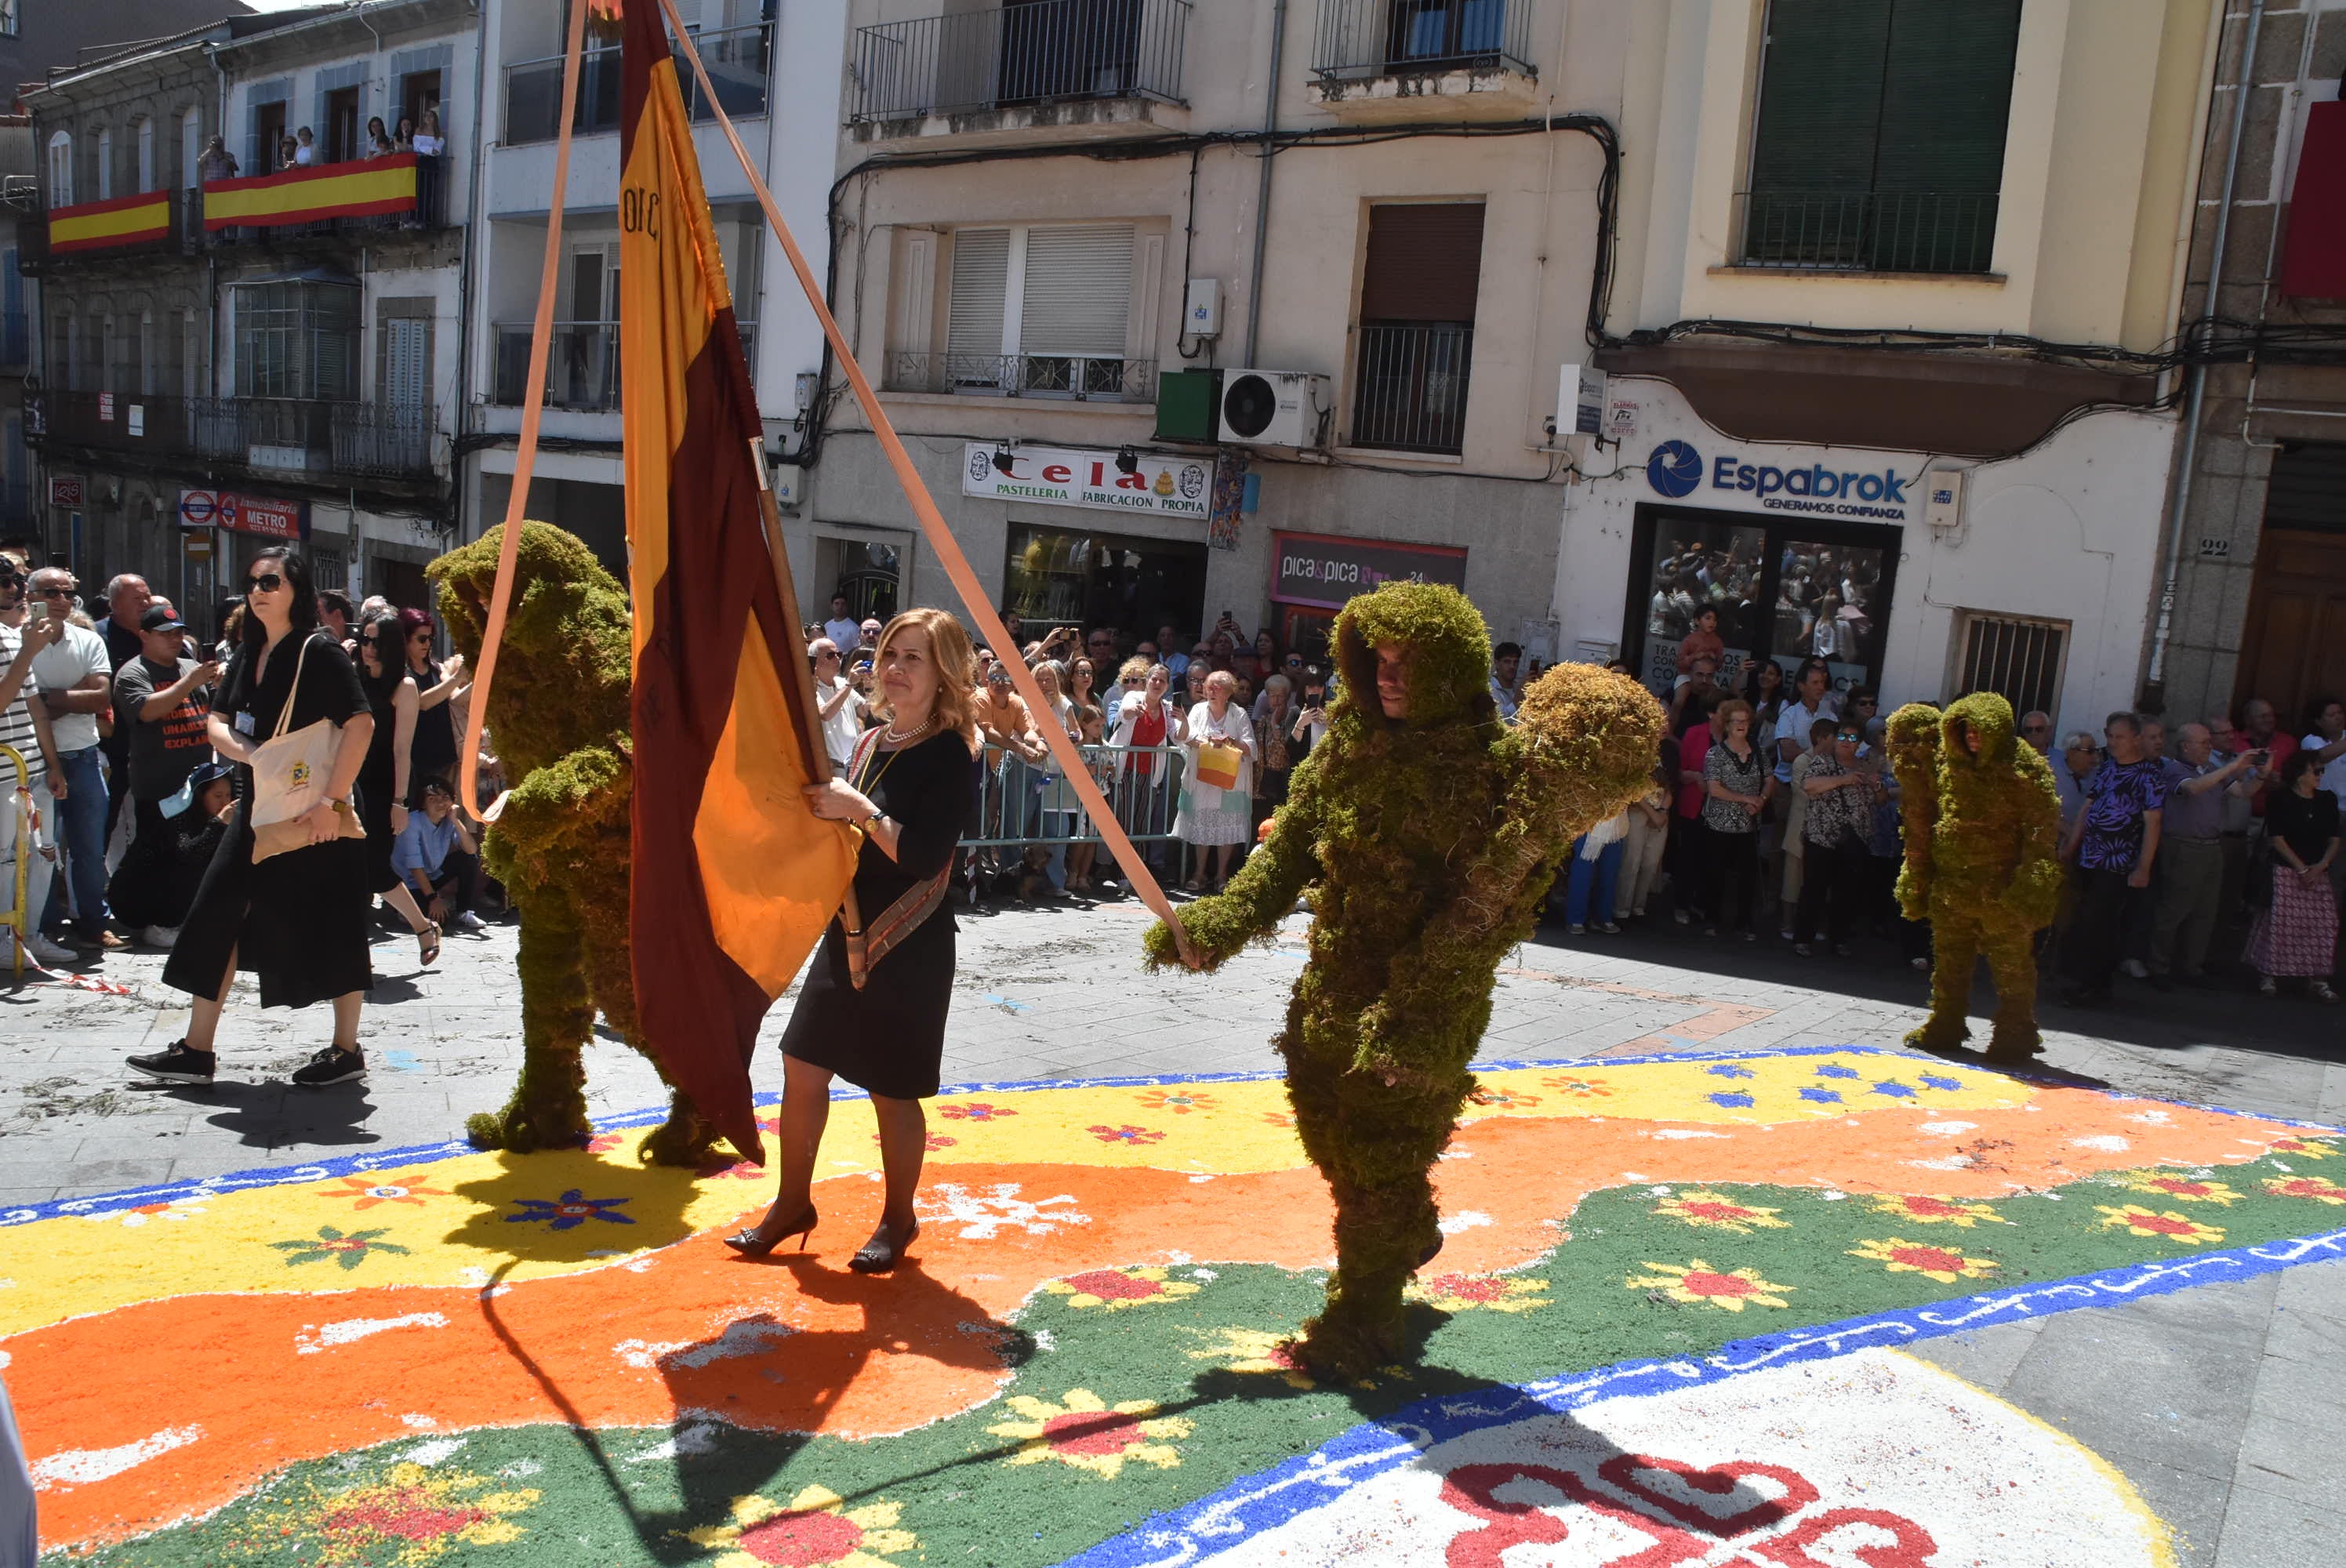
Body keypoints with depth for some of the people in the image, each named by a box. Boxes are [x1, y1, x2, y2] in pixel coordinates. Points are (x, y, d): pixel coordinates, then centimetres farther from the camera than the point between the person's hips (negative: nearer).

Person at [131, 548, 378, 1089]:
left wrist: (332, 800, -23)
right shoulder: (248, 655, 12)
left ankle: (347, 1050, 13)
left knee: (329, 927, 0)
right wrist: (247, 753, -8)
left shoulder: (320, 652, -12)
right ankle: (196, 1051, 17)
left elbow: (361, 724, -20)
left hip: (315, 815, -8)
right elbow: (218, 721, 15)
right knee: (220, 914, 8)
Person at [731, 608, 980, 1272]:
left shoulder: (948, 756, -14)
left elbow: (925, 856, -24)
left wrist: (859, 811, -26)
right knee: (803, 1068, 10)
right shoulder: (872, 743, 9)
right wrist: (824, 808, 1)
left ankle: (897, 1221, 25)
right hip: (847, 934, 7)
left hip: (908, 948, -7)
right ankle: (792, 1204, 26)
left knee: (892, 1090, 5)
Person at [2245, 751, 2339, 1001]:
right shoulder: (2281, 799, -3)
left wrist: (2321, 866, -7)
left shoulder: (2328, 799, 10)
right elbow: (2276, 838, -7)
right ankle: (2269, 974, 3)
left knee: (2323, 924, -3)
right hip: (2285, 871, -4)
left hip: (2318, 873, 4)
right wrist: (2302, 868, -10)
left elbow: (2334, 840, 9)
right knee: (2280, 922, -7)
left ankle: (2317, 981, 1)